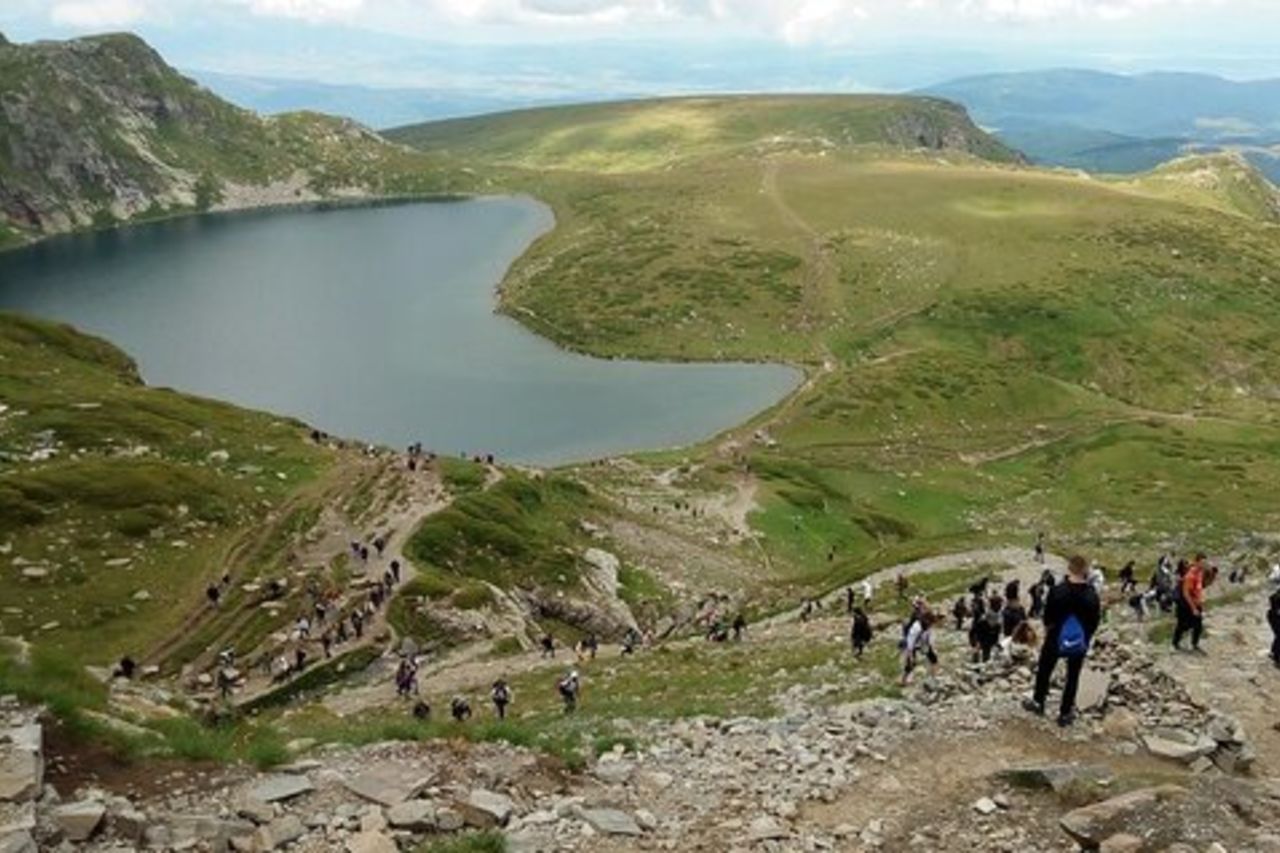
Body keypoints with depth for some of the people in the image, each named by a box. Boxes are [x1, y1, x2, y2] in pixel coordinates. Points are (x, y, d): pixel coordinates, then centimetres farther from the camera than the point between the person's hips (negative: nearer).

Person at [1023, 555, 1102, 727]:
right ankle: (1065, 713, 23)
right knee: (1073, 677, 16)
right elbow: (1094, 622, -8)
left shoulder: (1057, 591, -20)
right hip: (1079, 643, 1)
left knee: (1044, 671, 22)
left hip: (1056, 640, 0)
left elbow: (1048, 619, -11)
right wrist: (1086, 640, 9)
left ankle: (1038, 702, 38)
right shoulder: (1092, 596, -18)